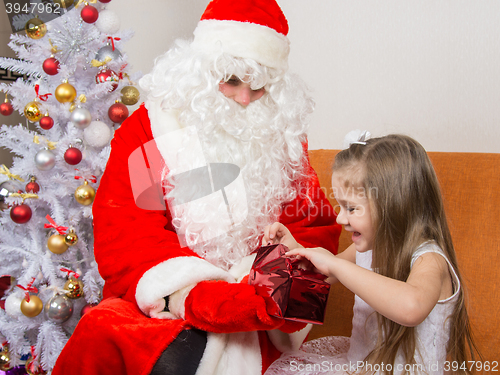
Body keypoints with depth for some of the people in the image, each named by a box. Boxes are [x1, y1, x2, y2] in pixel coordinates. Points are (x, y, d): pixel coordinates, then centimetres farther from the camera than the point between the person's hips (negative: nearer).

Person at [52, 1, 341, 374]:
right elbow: (121, 234, -4)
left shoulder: (282, 135, 10)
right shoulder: (147, 130, 3)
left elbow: (316, 227, 7)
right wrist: (177, 286, -23)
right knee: (97, 337, -30)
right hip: (160, 298, 2)